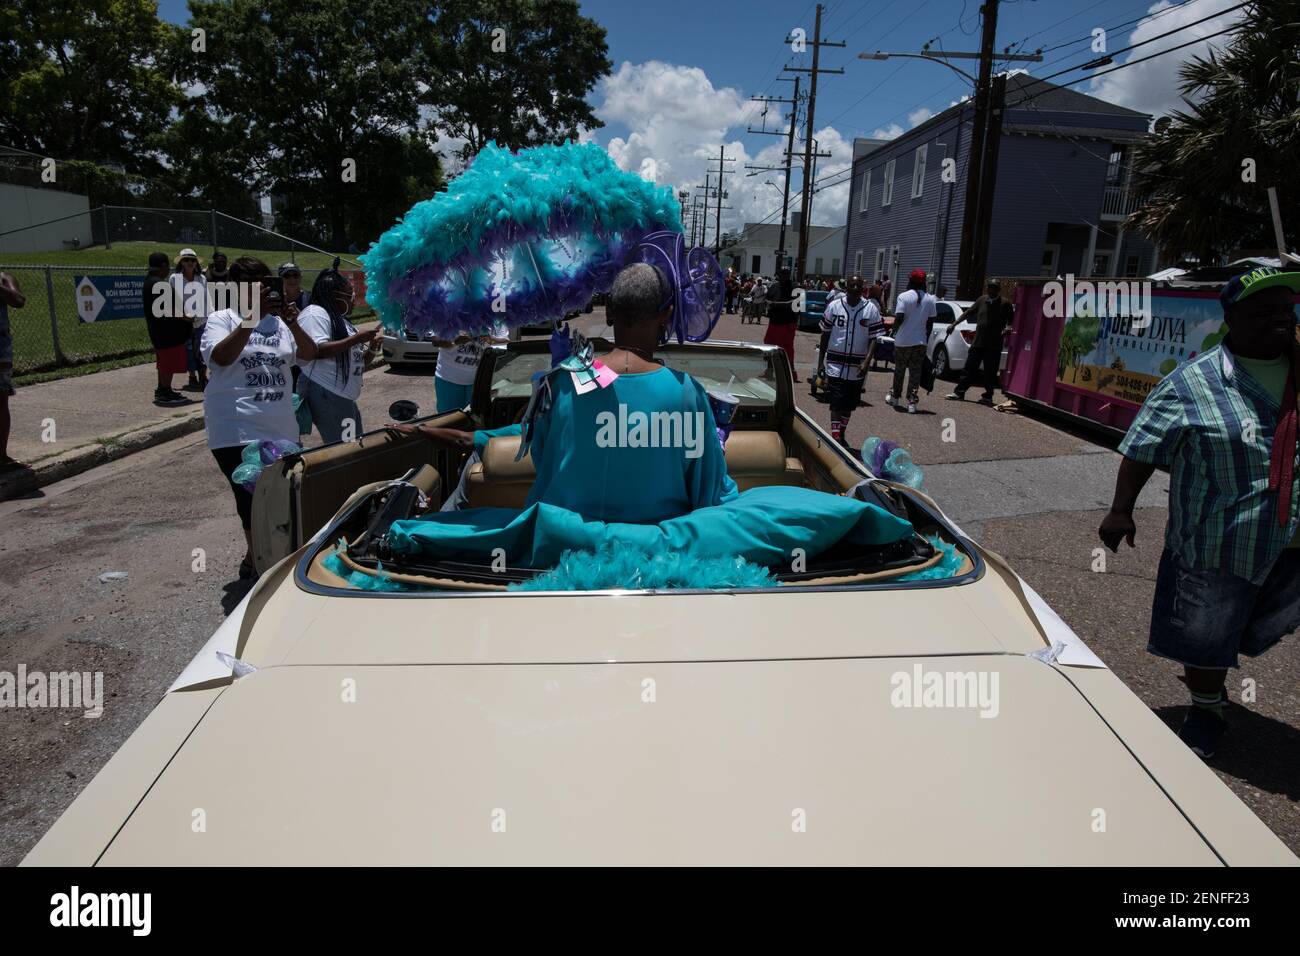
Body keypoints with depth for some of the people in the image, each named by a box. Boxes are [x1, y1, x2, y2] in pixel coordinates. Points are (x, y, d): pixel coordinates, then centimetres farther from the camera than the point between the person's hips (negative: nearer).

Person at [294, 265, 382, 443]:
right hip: (324, 395, -10)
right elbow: (317, 350, -23)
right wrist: (356, 338, -21)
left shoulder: (339, 319, 20)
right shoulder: (314, 313, -11)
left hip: (345, 396, 11)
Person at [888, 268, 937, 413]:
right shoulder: (930, 299, 3)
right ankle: (912, 401, 1)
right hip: (920, 341, 2)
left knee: (899, 370, 14)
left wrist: (894, 331, 2)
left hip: (903, 341, -2)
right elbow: (930, 321, 5)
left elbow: (899, 318, -16)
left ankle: (894, 396, 28)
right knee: (915, 371, 6)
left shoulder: (904, 297, -9)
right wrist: (926, 337, 15)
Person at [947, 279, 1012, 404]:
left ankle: (988, 396, 12)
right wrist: (954, 324, 11)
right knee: (969, 368, 6)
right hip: (978, 341, 3)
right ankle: (959, 392, 10)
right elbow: (968, 313, 15)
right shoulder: (982, 300, 9)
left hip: (994, 345, -3)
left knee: (990, 372, 3)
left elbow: (1011, 322, 0)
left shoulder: (1005, 304, -2)